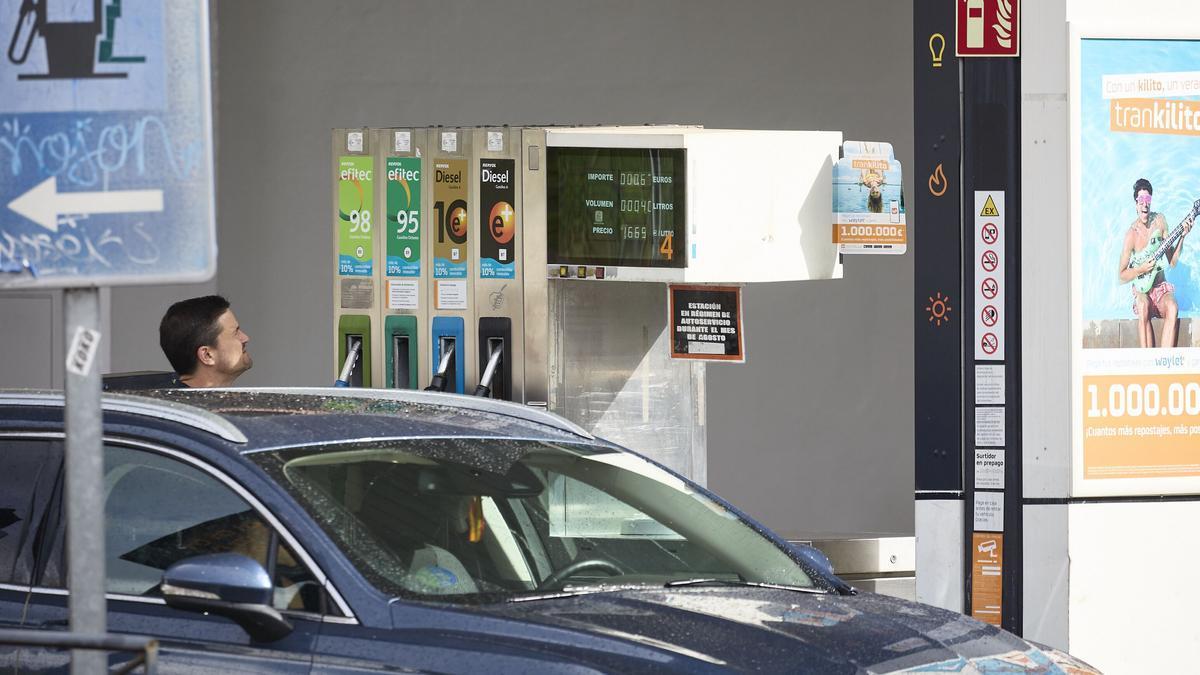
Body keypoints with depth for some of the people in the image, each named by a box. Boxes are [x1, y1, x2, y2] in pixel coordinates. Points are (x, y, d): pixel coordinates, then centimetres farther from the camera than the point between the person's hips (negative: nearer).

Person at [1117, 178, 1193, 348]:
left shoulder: (1159, 221, 0)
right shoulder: (1132, 234, -10)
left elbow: (1172, 261, 4)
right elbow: (1121, 276, -6)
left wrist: (1182, 237, -9)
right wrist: (1141, 269, -22)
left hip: (1161, 288, 3)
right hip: (1142, 290, -3)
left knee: (1172, 308, -31)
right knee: (1143, 306, -37)